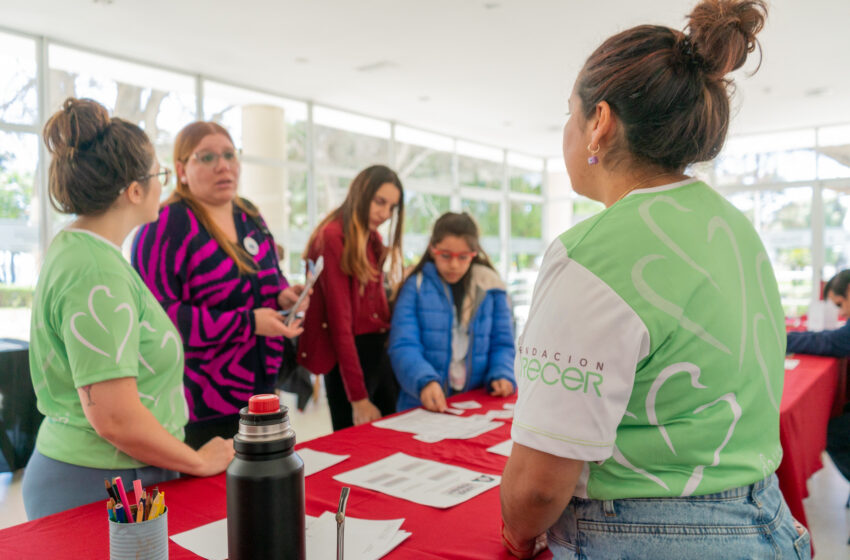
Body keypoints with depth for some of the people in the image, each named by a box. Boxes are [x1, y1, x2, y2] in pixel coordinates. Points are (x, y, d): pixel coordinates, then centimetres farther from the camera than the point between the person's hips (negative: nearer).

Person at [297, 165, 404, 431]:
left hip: (379, 349, 8)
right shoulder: (332, 236, -14)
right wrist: (358, 397, -19)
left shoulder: (373, 238, 13)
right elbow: (340, 319, -18)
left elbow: (377, 301, 10)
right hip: (348, 356, -8)